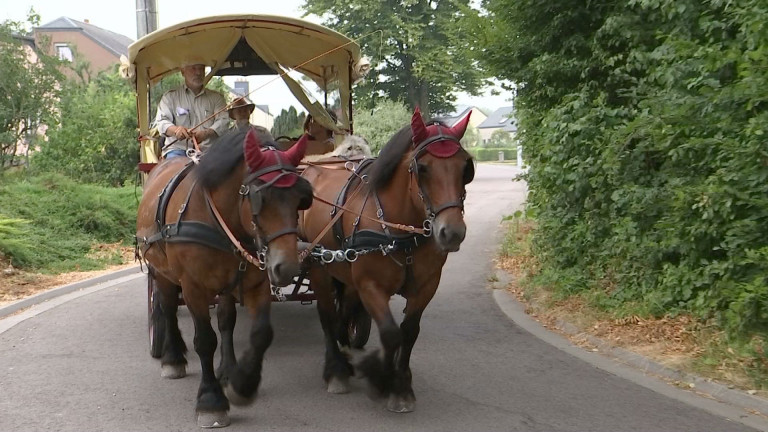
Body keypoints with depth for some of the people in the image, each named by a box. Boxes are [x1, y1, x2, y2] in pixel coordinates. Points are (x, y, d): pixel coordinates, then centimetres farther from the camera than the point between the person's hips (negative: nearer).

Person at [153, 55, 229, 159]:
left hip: (207, 149, 1)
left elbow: (223, 121, 2)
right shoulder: (170, 96, 16)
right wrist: (175, 130, -21)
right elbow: (161, 121, 4)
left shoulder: (216, 98, 17)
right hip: (178, 148, 0)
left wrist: (205, 134, -19)